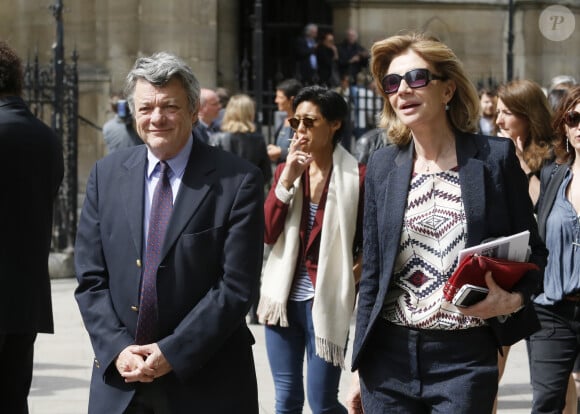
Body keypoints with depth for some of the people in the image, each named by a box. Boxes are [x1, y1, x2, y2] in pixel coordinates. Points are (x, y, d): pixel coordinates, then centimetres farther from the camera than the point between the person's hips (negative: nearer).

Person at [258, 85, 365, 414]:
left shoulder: (356, 176, -6)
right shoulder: (286, 170, 7)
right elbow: (267, 234, -4)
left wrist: (358, 268, -16)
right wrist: (286, 180, -11)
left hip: (326, 300, -4)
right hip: (284, 296, 4)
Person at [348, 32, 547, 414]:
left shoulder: (495, 157, -1)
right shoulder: (382, 165, 7)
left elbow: (533, 253, 5)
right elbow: (372, 272, 11)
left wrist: (512, 300, -15)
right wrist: (361, 367, 11)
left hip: (465, 358, -2)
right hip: (389, 357, 3)